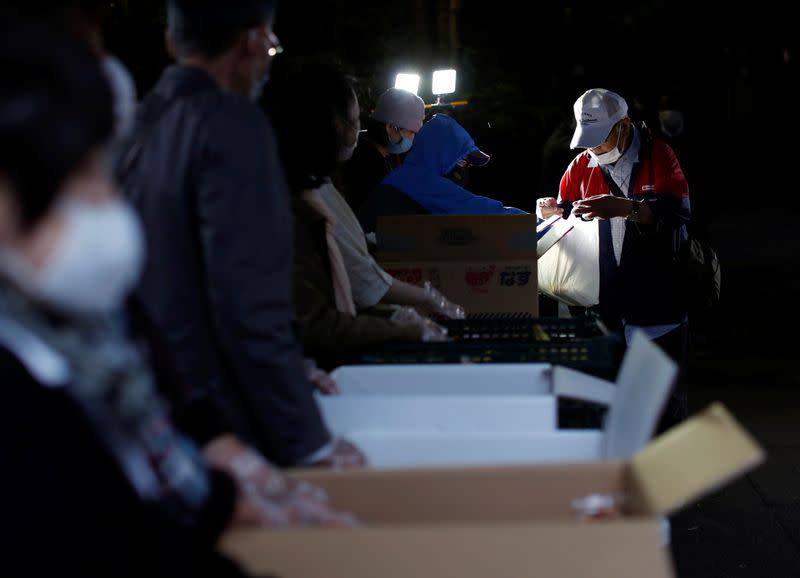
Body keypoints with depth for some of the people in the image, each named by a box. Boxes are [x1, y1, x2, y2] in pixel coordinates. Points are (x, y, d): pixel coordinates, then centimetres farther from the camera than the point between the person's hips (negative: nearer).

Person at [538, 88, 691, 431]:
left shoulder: (657, 155, -2)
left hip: (657, 300, -3)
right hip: (604, 307, 3)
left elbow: (678, 210, -16)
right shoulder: (581, 165, 10)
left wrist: (625, 207, -29)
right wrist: (554, 212, -5)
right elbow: (567, 216, 19)